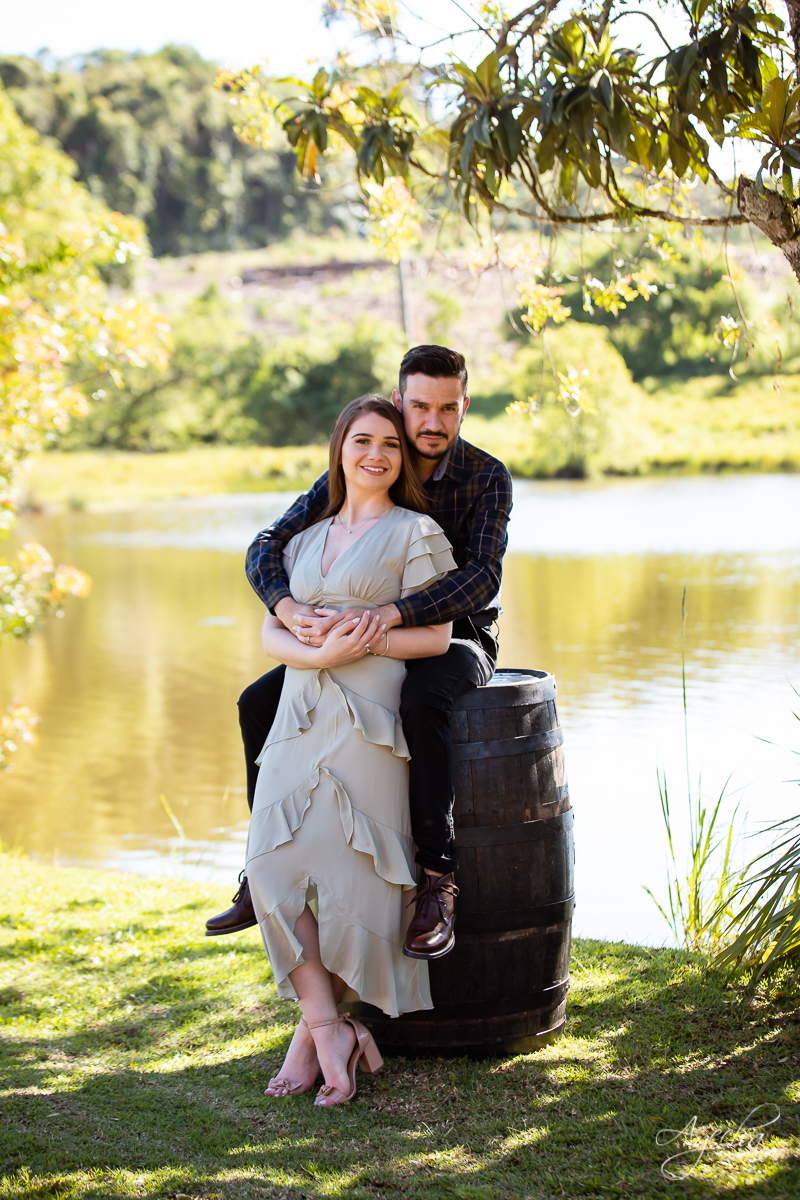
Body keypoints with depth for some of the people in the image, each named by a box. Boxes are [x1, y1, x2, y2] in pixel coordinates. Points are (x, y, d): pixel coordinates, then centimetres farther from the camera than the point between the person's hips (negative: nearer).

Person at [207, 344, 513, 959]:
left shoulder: (487, 477, -16)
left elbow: (483, 578, -30)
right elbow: (268, 547, -12)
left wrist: (390, 615, -45)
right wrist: (288, 607, -35)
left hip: (459, 639, -5)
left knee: (421, 703, -40)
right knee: (259, 702, -9)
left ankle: (438, 883, -35)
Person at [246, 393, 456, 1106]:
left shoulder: (415, 533, 6)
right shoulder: (308, 537, 21)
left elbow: (437, 636, 0)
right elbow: (271, 632, 13)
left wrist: (365, 641, -13)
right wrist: (319, 653, -8)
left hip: (368, 720, -5)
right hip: (299, 718, 5)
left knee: (348, 876, -10)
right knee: (275, 868, -11)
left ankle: (315, 1028, 3)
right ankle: (331, 1029, -6)